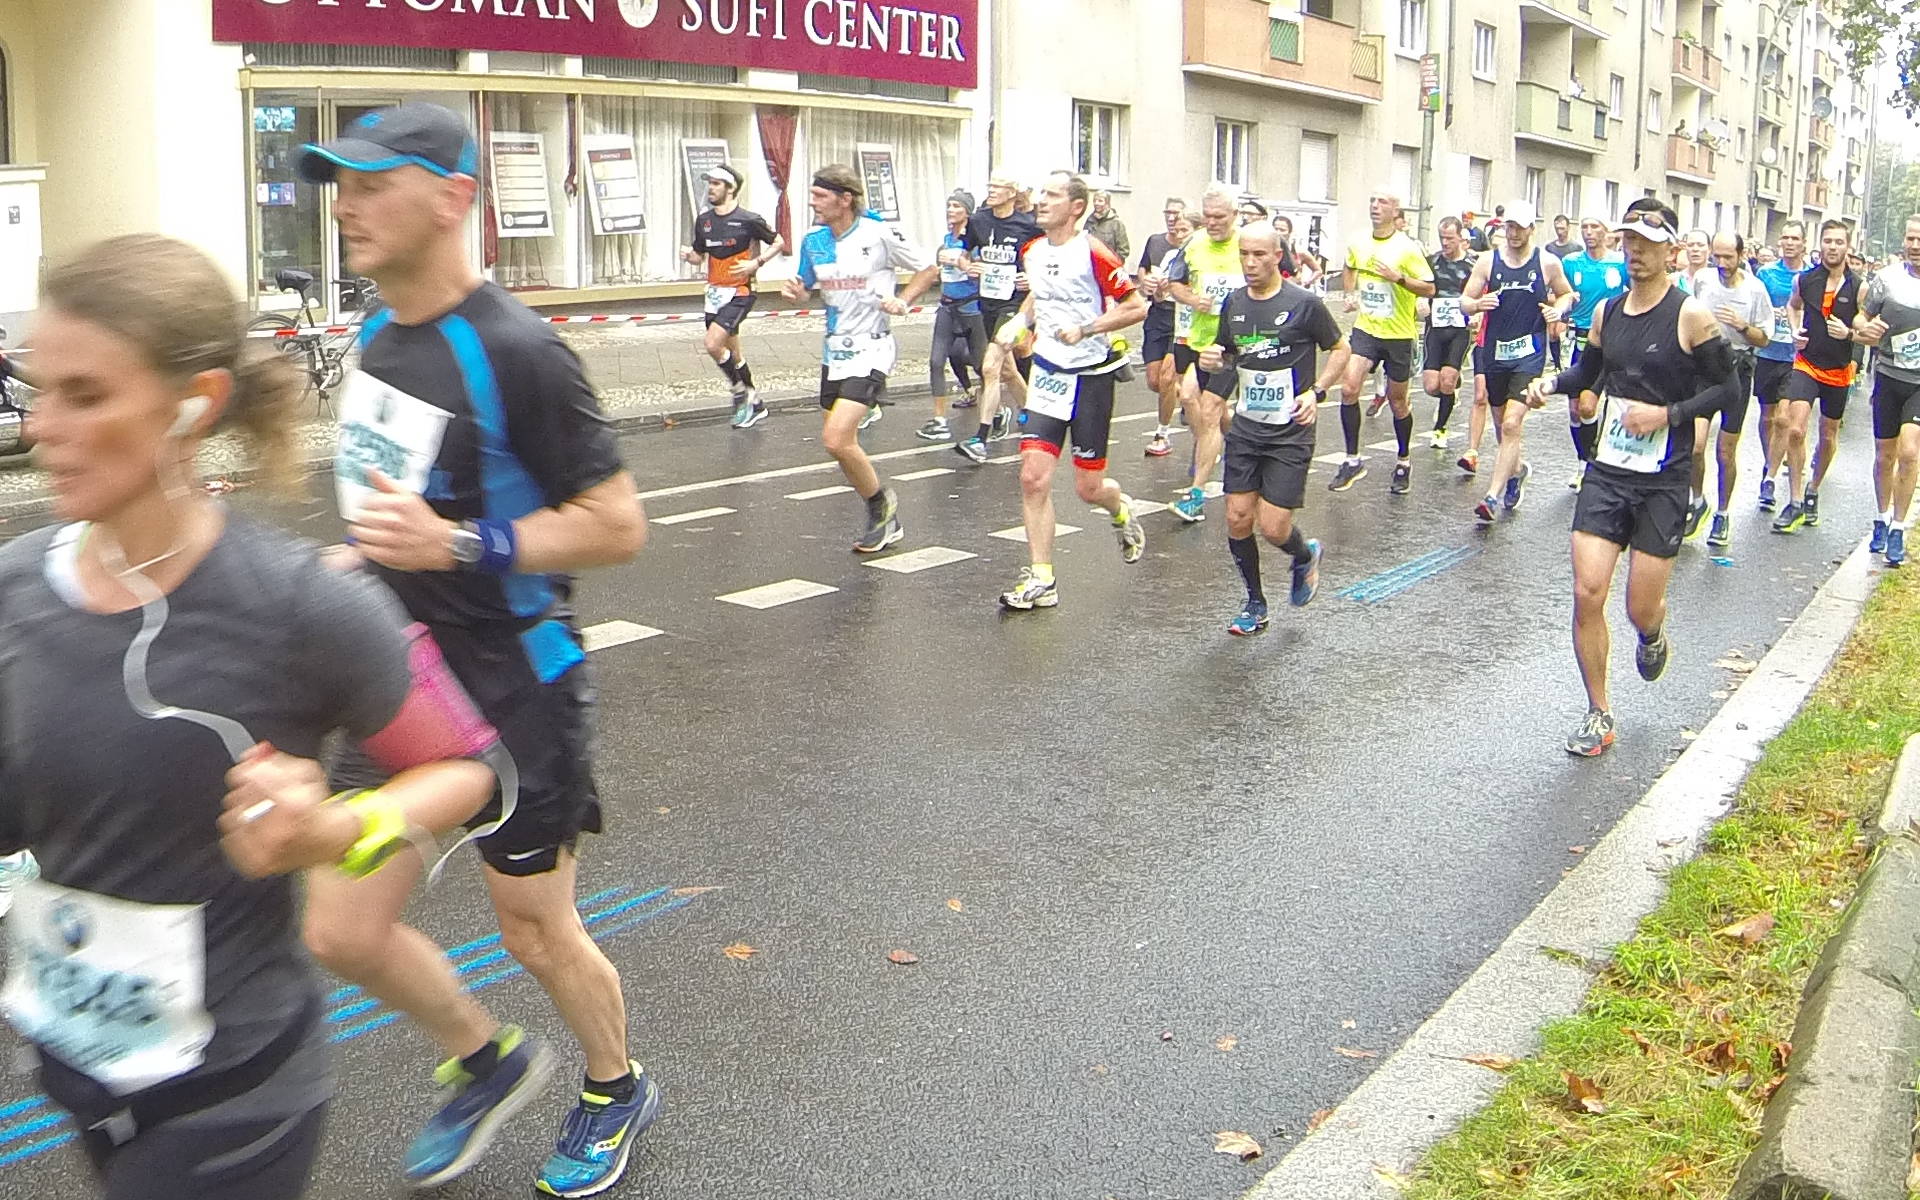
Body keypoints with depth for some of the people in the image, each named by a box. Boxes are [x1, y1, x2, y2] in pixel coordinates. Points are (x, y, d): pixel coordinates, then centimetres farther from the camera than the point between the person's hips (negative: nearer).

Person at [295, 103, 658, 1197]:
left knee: (535, 931, 10)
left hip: (513, 688, -7)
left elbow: (617, 525, -20)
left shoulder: (514, 350, -20)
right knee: (343, 931, 9)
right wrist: (363, 559, 9)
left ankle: (617, 1089, 39)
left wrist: (455, 545, -28)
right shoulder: (379, 337, 5)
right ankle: (488, 1061, 36)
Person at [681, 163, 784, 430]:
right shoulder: (703, 220, 6)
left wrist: (756, 263, -13)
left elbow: (779, 243, 0)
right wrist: (688, 255, -7)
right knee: (732, 354, 14)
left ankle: (741, 390, 2)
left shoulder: (749, 220, -11)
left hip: (739, 292, -7)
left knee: (713, 344, -21)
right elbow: (700, 256, 16)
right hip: (714, 292, 7)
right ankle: (754, 406, 28)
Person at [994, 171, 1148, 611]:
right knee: (1033, 476, -7)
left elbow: (1136, 308, -12)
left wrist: (1085, 329, -21)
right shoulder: (1033, 252, 6)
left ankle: (1122, 511, 40)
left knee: (1088, 487, 3)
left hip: (1091, 376, -5)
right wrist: (1020, 320, 8)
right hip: (1048, 372, 5)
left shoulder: (1093, 253, -15)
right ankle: (1041, 579, 0)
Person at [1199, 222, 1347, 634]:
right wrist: (1213, 360, -5)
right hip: (1246, 429, 5)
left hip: (1290, 433, -4)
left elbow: (1340, 350, 3)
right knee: (1238, 520, 1)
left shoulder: (1304, 303, -10)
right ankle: (1255, 603, 21)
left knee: (1272, 527, -7)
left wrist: (1316, 392, -11)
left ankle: (1305, 556, 29)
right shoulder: (1234, 303, 4)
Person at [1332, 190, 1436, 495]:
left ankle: (1404, 461, 30)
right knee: (1348, 388, -15)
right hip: (1365, 329, 3)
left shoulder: (1407, 248, -12)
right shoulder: (1358, 244, 2)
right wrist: (1351, 294, 8)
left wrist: (1399, 278, -26)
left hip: (1398, 334, -3)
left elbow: (1429, 288, -12)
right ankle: (1353, 461, -4)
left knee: (1397, 401, 9)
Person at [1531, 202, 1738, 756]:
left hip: (1662, 482, -4)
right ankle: (1599, 714, 9)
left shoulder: (1690, 315, -8)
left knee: (1641, 609, 1)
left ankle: (1654, 636, 42)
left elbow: (1725, 384, -5)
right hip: (1606, 473, 4)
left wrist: (1668, 414, -18)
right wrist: (1553, 382, 3)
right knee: (1587, 594, -7)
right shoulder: (1607, 311, 7)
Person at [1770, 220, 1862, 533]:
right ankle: (1795, 503, -8)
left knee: (1828, 436, 15)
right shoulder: (1804, 280, -3)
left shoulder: (1858, 288, -8)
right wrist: (1795, 331, 3)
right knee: (1794, 430, -15)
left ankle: (1812, 490, 37)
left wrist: (1849, 333, -21)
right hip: (1806, 364, 0)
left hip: (1839, 371, 0)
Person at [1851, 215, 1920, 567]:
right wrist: (1863, 328, -19)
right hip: (1890, 377, 1)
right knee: (1885, 456, 12)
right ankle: (1882, 519, 31)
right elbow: (1861, 317, 3)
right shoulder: (1887, 277, -3)